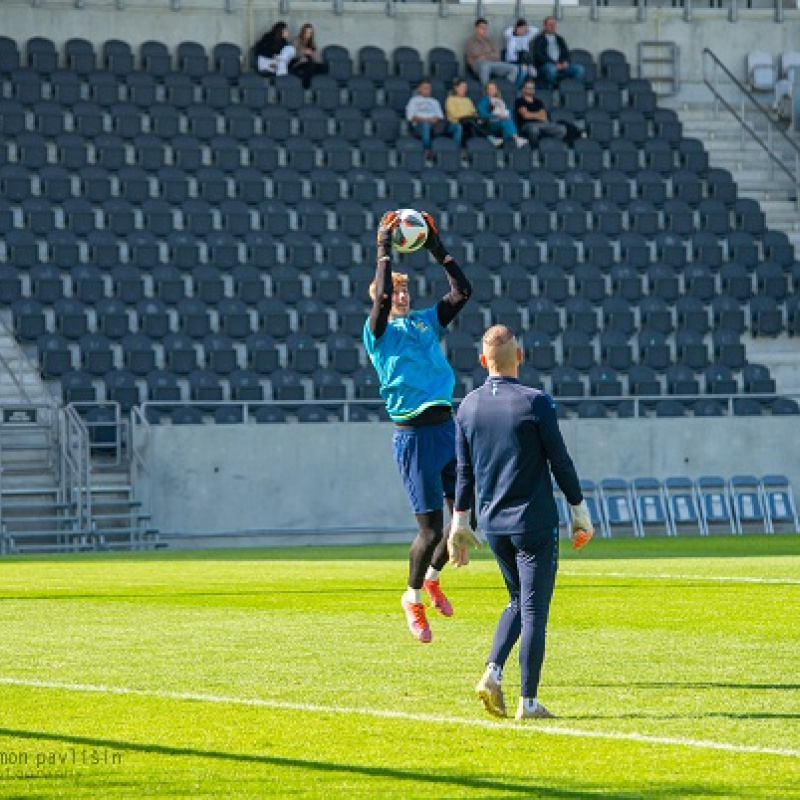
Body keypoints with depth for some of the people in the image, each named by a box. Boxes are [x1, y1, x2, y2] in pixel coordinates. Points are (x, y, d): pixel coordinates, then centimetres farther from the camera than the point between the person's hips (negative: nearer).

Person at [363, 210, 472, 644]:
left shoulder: (427, 322, 16)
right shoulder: (379, 332, -1)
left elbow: (462, 290, 10)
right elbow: (382, 296, -19)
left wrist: (436, 247, 8)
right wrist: (384, 247, -13)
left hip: (447, 428, 6)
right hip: (414, 436, -6)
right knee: (431, 530, -5)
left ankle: (432, 576, 30)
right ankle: (413, 596, 19)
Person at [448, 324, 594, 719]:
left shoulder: (468, 405, 2)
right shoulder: (535, 402, -12)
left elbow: (464, 471, 8)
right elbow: (560, 462, -8)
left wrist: (460, 521, 16)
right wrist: (580, 513, 1)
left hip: (492, 524, 5)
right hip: (535, 523, -5)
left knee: (518, 601, 21)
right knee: (534, 610, 0)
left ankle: (492, 673, 2)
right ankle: (528, 702, -1)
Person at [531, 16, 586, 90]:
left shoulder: (559, 39, 24)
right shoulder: (539, 39, 6)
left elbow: (566, 53, 18)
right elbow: (539, 56, -6)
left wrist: (565, 62, -6)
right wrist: (555, 64, -17)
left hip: (561, 66, 5)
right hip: (544, 66, -5)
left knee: (580, 69, -19)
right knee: (551, 69, -41)